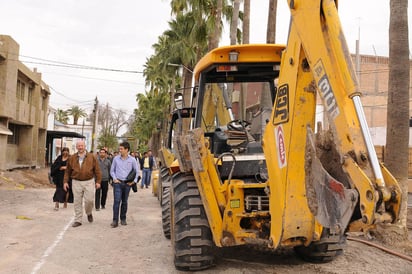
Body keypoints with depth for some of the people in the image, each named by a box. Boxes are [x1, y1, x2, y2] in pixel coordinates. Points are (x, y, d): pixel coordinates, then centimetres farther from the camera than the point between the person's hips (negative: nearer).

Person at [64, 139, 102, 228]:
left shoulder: (92, 157, 1)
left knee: (89, 200, -6)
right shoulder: (72, 158, 6)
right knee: (77, 202, 4)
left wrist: (98, 181, -2)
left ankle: (89, 213, 25)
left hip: (89, 182, -1)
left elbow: (97, 170, 2)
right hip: (76, 182, 1)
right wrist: (65, 181, 6)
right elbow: (67, 171, 11)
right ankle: (78, 220, 13)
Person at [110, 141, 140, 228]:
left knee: (124, 202, 9)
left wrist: (134, 181, -1)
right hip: (117, 182, 0)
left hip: (127, 183, 1)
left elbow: (137, 171, 9)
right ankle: (115, 220, -8)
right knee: (116, 201, -9)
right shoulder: (116, 159, 2)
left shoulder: (132, 160, 0)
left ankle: (123, 219, 22)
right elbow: (112, 170, 11)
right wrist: (114, 178, -2)